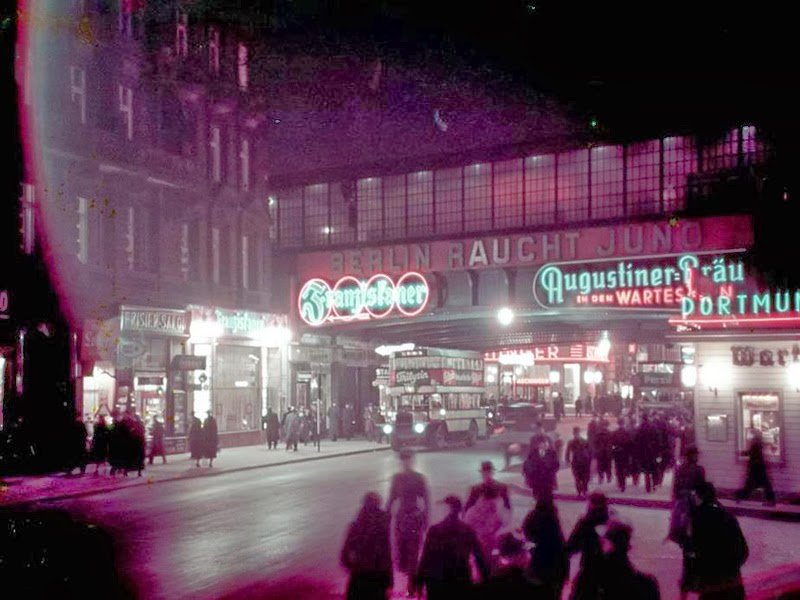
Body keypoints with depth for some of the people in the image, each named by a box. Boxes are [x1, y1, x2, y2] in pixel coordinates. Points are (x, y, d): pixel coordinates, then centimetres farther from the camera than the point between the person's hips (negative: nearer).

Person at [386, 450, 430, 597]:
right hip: (401, 518, 3)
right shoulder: (397, 478, 6)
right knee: (401, 550, -1)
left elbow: (426, 500, -3)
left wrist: (425, 519, -7)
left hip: (416, 518, -3)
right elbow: (392, 498, 11)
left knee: (413, 553, -3)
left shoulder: (419, 478, -4)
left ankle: (412, 588, 5)